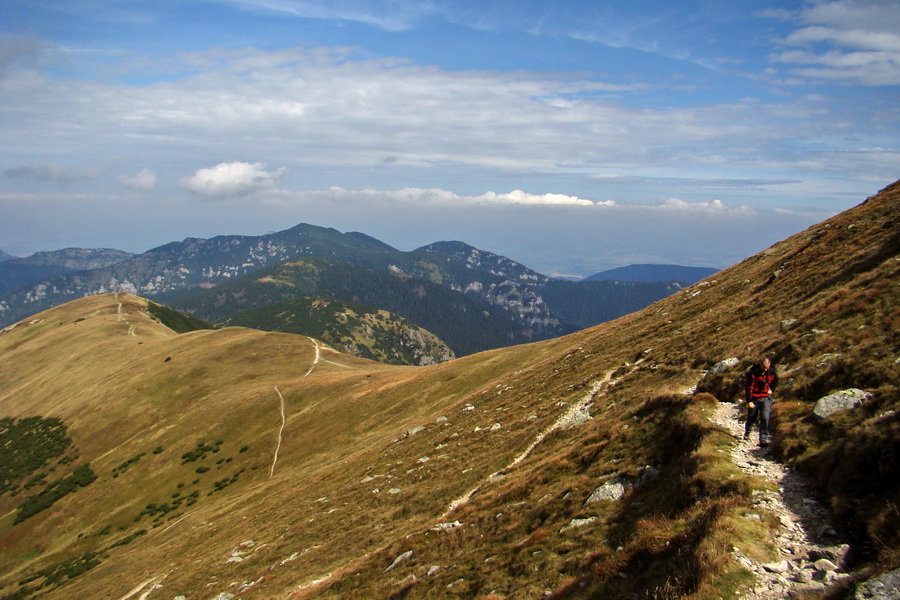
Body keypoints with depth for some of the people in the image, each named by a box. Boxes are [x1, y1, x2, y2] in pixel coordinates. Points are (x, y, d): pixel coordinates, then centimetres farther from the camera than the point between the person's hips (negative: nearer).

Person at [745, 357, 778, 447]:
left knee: (765, 417, -14)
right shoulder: (752, 372, -17)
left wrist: (771, 390, 3)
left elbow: (775, 381, 17)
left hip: (765, 398, 1)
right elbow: (749, 387, -16)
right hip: (754, 398, -1)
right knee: (751, 417, 12)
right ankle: (747, 433, 39)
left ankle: (763, 439, -13)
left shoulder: (771, 371, -7)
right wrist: (749, 401, -20)